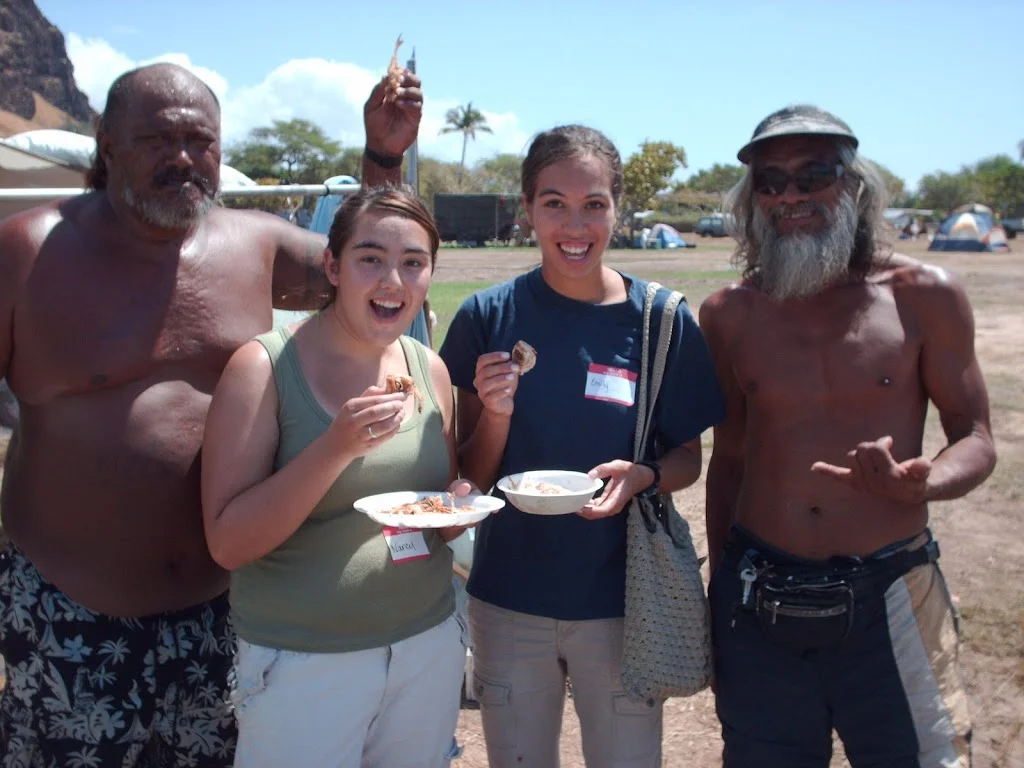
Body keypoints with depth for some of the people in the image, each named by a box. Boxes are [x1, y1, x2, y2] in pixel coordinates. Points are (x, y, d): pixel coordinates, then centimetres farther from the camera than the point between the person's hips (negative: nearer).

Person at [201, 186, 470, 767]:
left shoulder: (430, 370, 1)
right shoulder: (265, 367, -13)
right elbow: (228, 544, -16)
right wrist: (337, 447, -27)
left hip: (430, 645, 5)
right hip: (303, 663, -4)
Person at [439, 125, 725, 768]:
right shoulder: (489, 317, -7)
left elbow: (688, 458, 2)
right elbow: (471, 478, -3)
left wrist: (643, 476, -20)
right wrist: (496, 414, -23)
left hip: (622, 600, 0)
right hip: (509, 601, 1)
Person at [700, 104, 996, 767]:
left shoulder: (924, 296, -4)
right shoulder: (730, 315, 2)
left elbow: (976, 440, 2)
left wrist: (918, 483, -21)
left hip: (888, 604, -1)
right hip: (759, 607, 2)